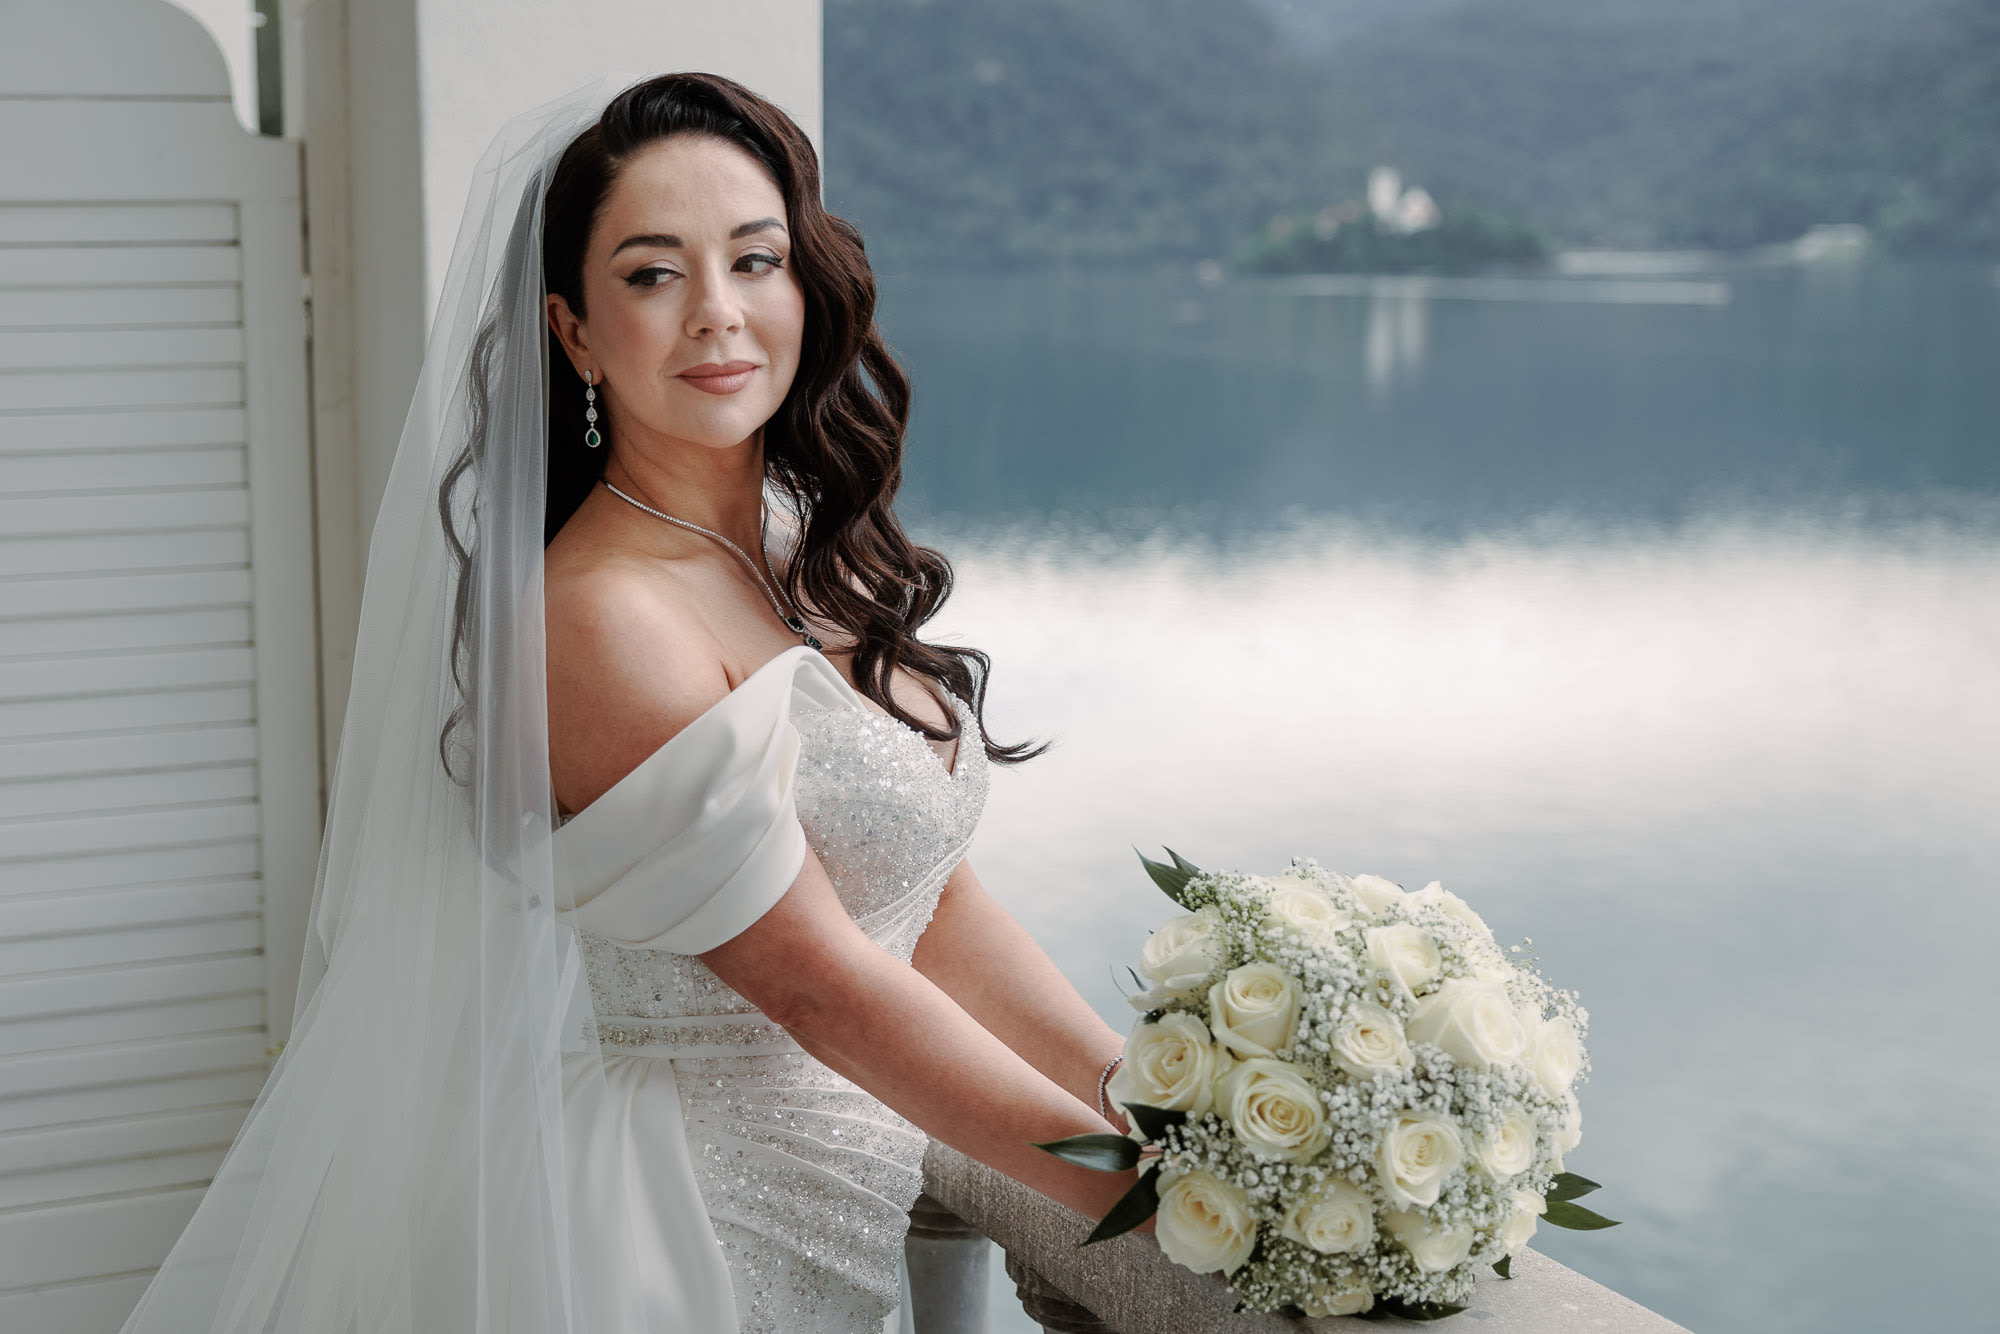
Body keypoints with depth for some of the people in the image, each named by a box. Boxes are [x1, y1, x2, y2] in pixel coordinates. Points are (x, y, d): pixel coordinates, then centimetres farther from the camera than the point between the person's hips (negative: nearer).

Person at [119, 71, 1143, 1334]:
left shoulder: (808, 550, 3)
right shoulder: (603, 620, -22)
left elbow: (937, 900, 4)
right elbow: (817, 983, -21)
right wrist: (1131, 1182, -18)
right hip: (667, 1228, -8)